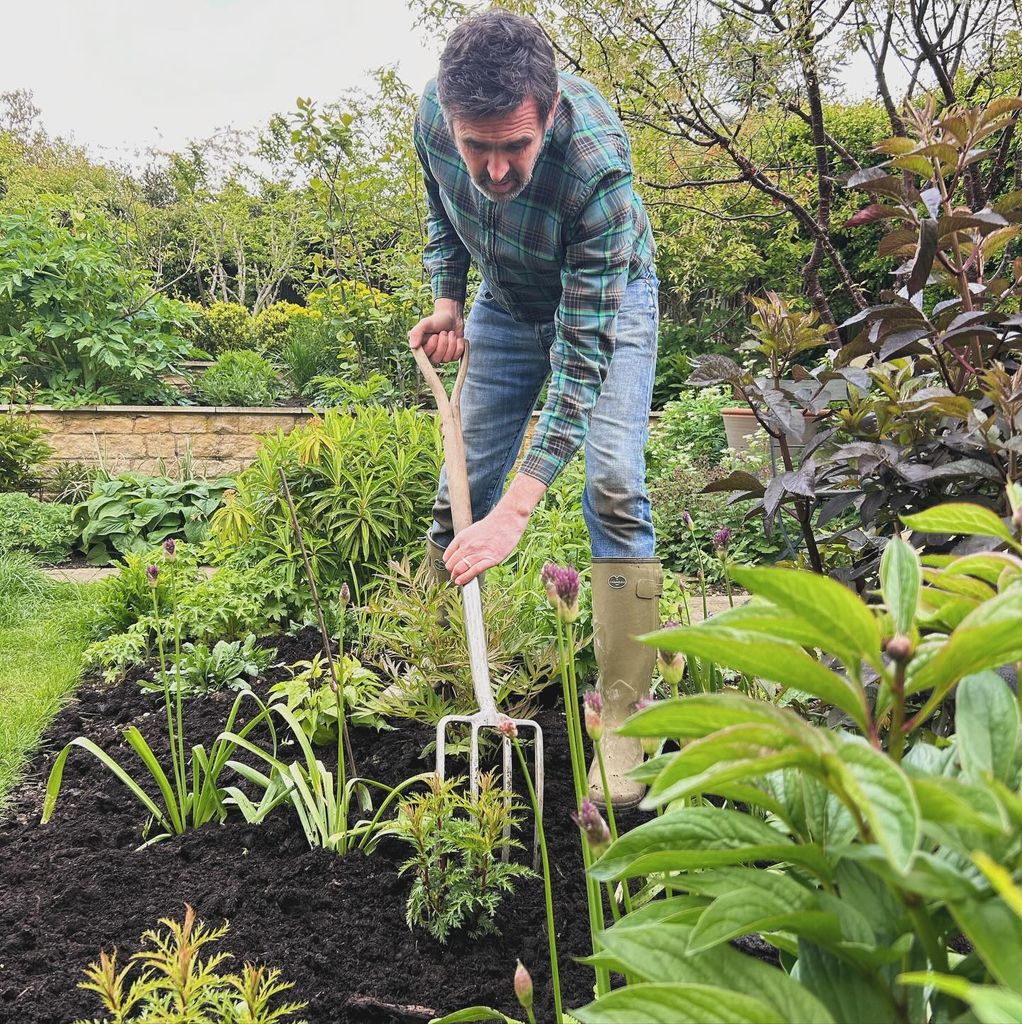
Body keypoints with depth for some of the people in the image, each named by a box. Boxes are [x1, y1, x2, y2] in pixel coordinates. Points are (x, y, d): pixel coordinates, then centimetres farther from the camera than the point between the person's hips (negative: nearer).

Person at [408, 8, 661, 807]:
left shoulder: (597, 165, -39)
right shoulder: (435, 116, -24)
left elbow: (583, 353, -40)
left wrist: (517, 508, -44)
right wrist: (447, 300, -12)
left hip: (607, 300, -4)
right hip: (507, 300, 5)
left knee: (614, 489, -19)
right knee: (460, 487, 4)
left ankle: (621, 720, -11)